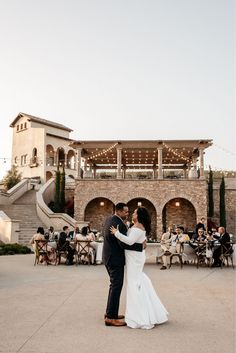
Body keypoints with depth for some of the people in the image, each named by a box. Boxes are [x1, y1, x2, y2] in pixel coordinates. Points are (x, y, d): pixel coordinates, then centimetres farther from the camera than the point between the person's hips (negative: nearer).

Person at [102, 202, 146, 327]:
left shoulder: (109, 219, 7)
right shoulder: (118, 224, -24)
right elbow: (124, 244, -29)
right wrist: (141, 245, -21)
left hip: (109, 257, 10)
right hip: (115, 259, -10)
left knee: (114, 285, 19)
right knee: (116, 286, -5)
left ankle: (110, 312, 28)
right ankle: (111, 317, 0)